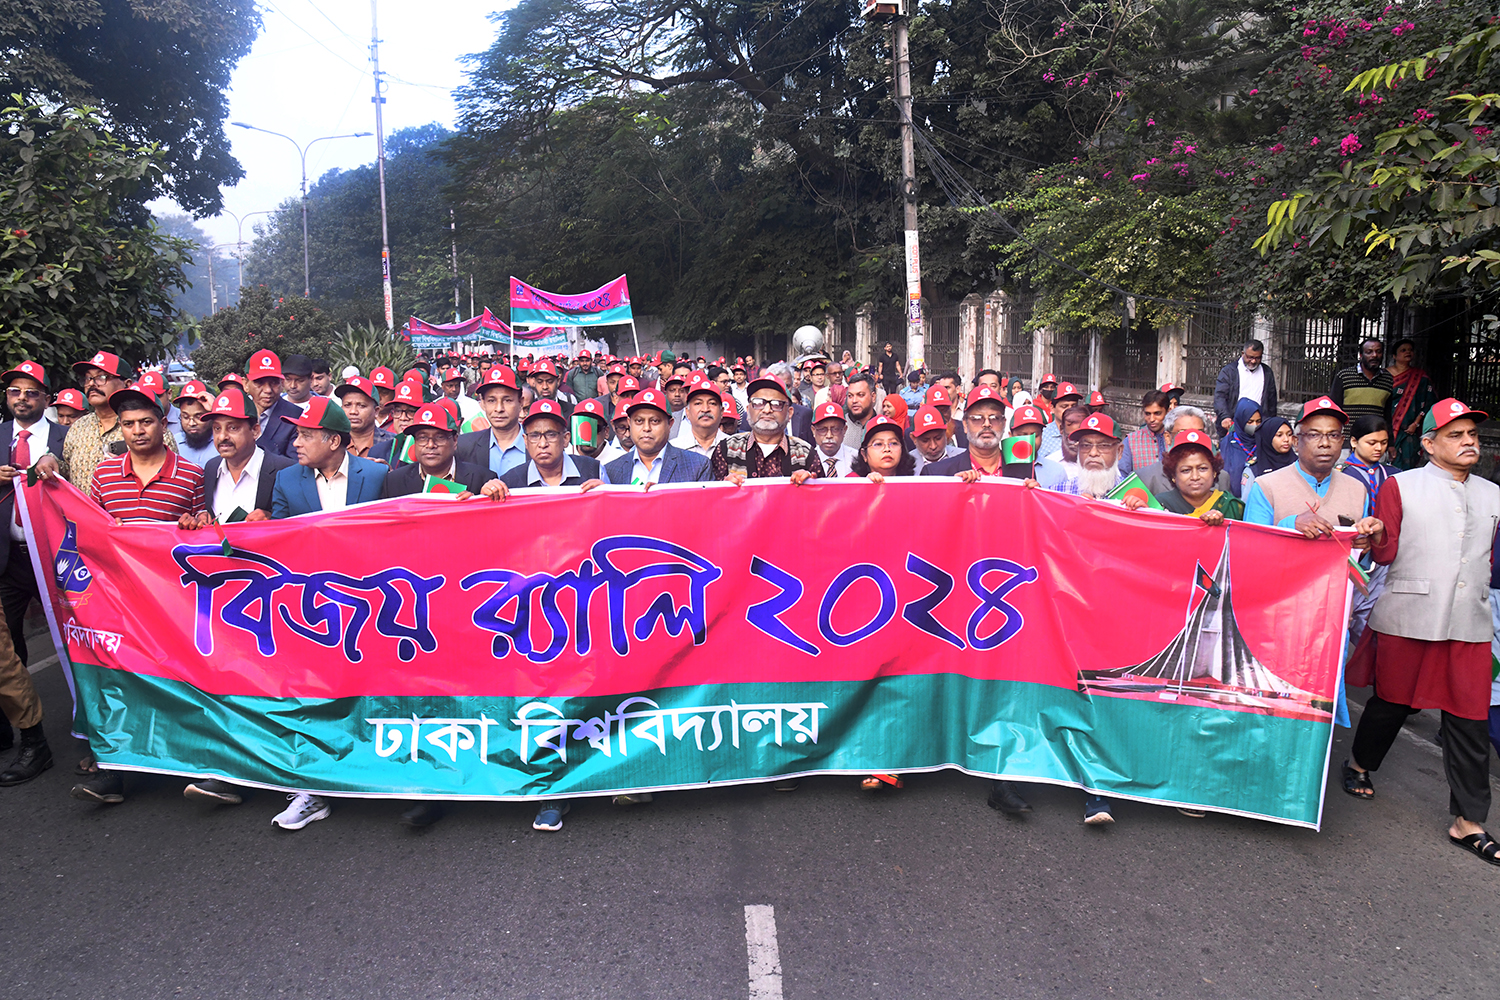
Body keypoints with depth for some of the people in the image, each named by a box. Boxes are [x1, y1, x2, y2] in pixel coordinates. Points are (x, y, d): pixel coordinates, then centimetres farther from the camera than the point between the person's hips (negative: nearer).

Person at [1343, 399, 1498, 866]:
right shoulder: (1401, 486, 2)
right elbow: (1387, 554, -4)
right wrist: (1377, 535, -23)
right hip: (1409, 617, -3)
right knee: (1393, 701, 9)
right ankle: (1359, 764, 36)